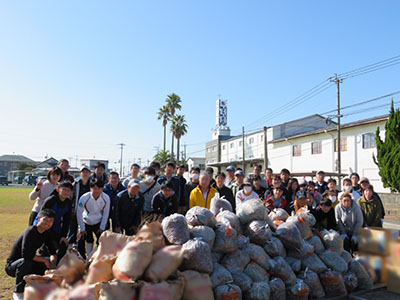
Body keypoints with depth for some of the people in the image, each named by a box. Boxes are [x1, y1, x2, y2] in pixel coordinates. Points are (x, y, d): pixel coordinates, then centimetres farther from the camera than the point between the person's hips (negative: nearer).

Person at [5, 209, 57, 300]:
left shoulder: (46, 234, -1)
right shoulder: (30, 231, -23)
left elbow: (53, 252, 3)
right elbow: (26, 254, -33)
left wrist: (53, 262, -19)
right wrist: (44, 260, -25)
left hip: (28, 265, 7)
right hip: (11, 266, -7)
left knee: (51, 261, -6)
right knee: (25, 262, -37)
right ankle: (17, 292, -14)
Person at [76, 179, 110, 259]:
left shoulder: (106, 198, -22)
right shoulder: (84, 198, -25)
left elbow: (106, 213, -8)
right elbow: (79, 213, -14)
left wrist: (102, 227, -5)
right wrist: (82, 229, -9)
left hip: (98, 223, 0)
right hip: (86, 222, 0)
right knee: (81, 243, 2)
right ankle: (86, 259, 24)